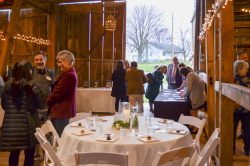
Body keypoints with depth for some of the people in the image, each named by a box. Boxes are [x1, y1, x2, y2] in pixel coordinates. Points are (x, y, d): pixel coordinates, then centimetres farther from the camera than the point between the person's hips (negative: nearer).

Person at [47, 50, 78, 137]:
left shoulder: (68, 75, -18)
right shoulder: (71, 73, 17)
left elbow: (57, 93, -18)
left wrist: (46, 102, -3)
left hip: (61, 111, -10)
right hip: (64, 109, 10)